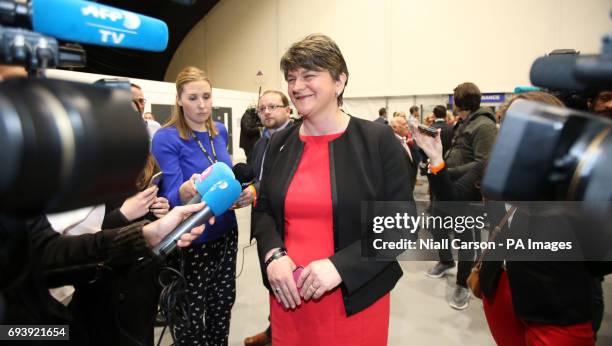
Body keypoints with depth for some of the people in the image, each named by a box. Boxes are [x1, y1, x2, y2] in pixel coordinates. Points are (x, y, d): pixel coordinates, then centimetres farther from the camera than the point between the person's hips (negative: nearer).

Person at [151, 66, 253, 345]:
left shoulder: (220, 131, 2)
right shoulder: (166, 138, -16)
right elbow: (169, 199, -20)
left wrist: (243, 192, -5)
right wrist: (186, 191, -42)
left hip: (225, 233, 6)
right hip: (191, 241, -5)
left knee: (223, 305, 18)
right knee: (191, 319, 8)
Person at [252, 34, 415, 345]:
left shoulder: (379, 141, -9)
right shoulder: (279, 143, 4)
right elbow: (263, 211, 11)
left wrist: (340, 266, -20)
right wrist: (273, 254, -9)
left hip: (356, 299, -3)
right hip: (288, 294, 4)